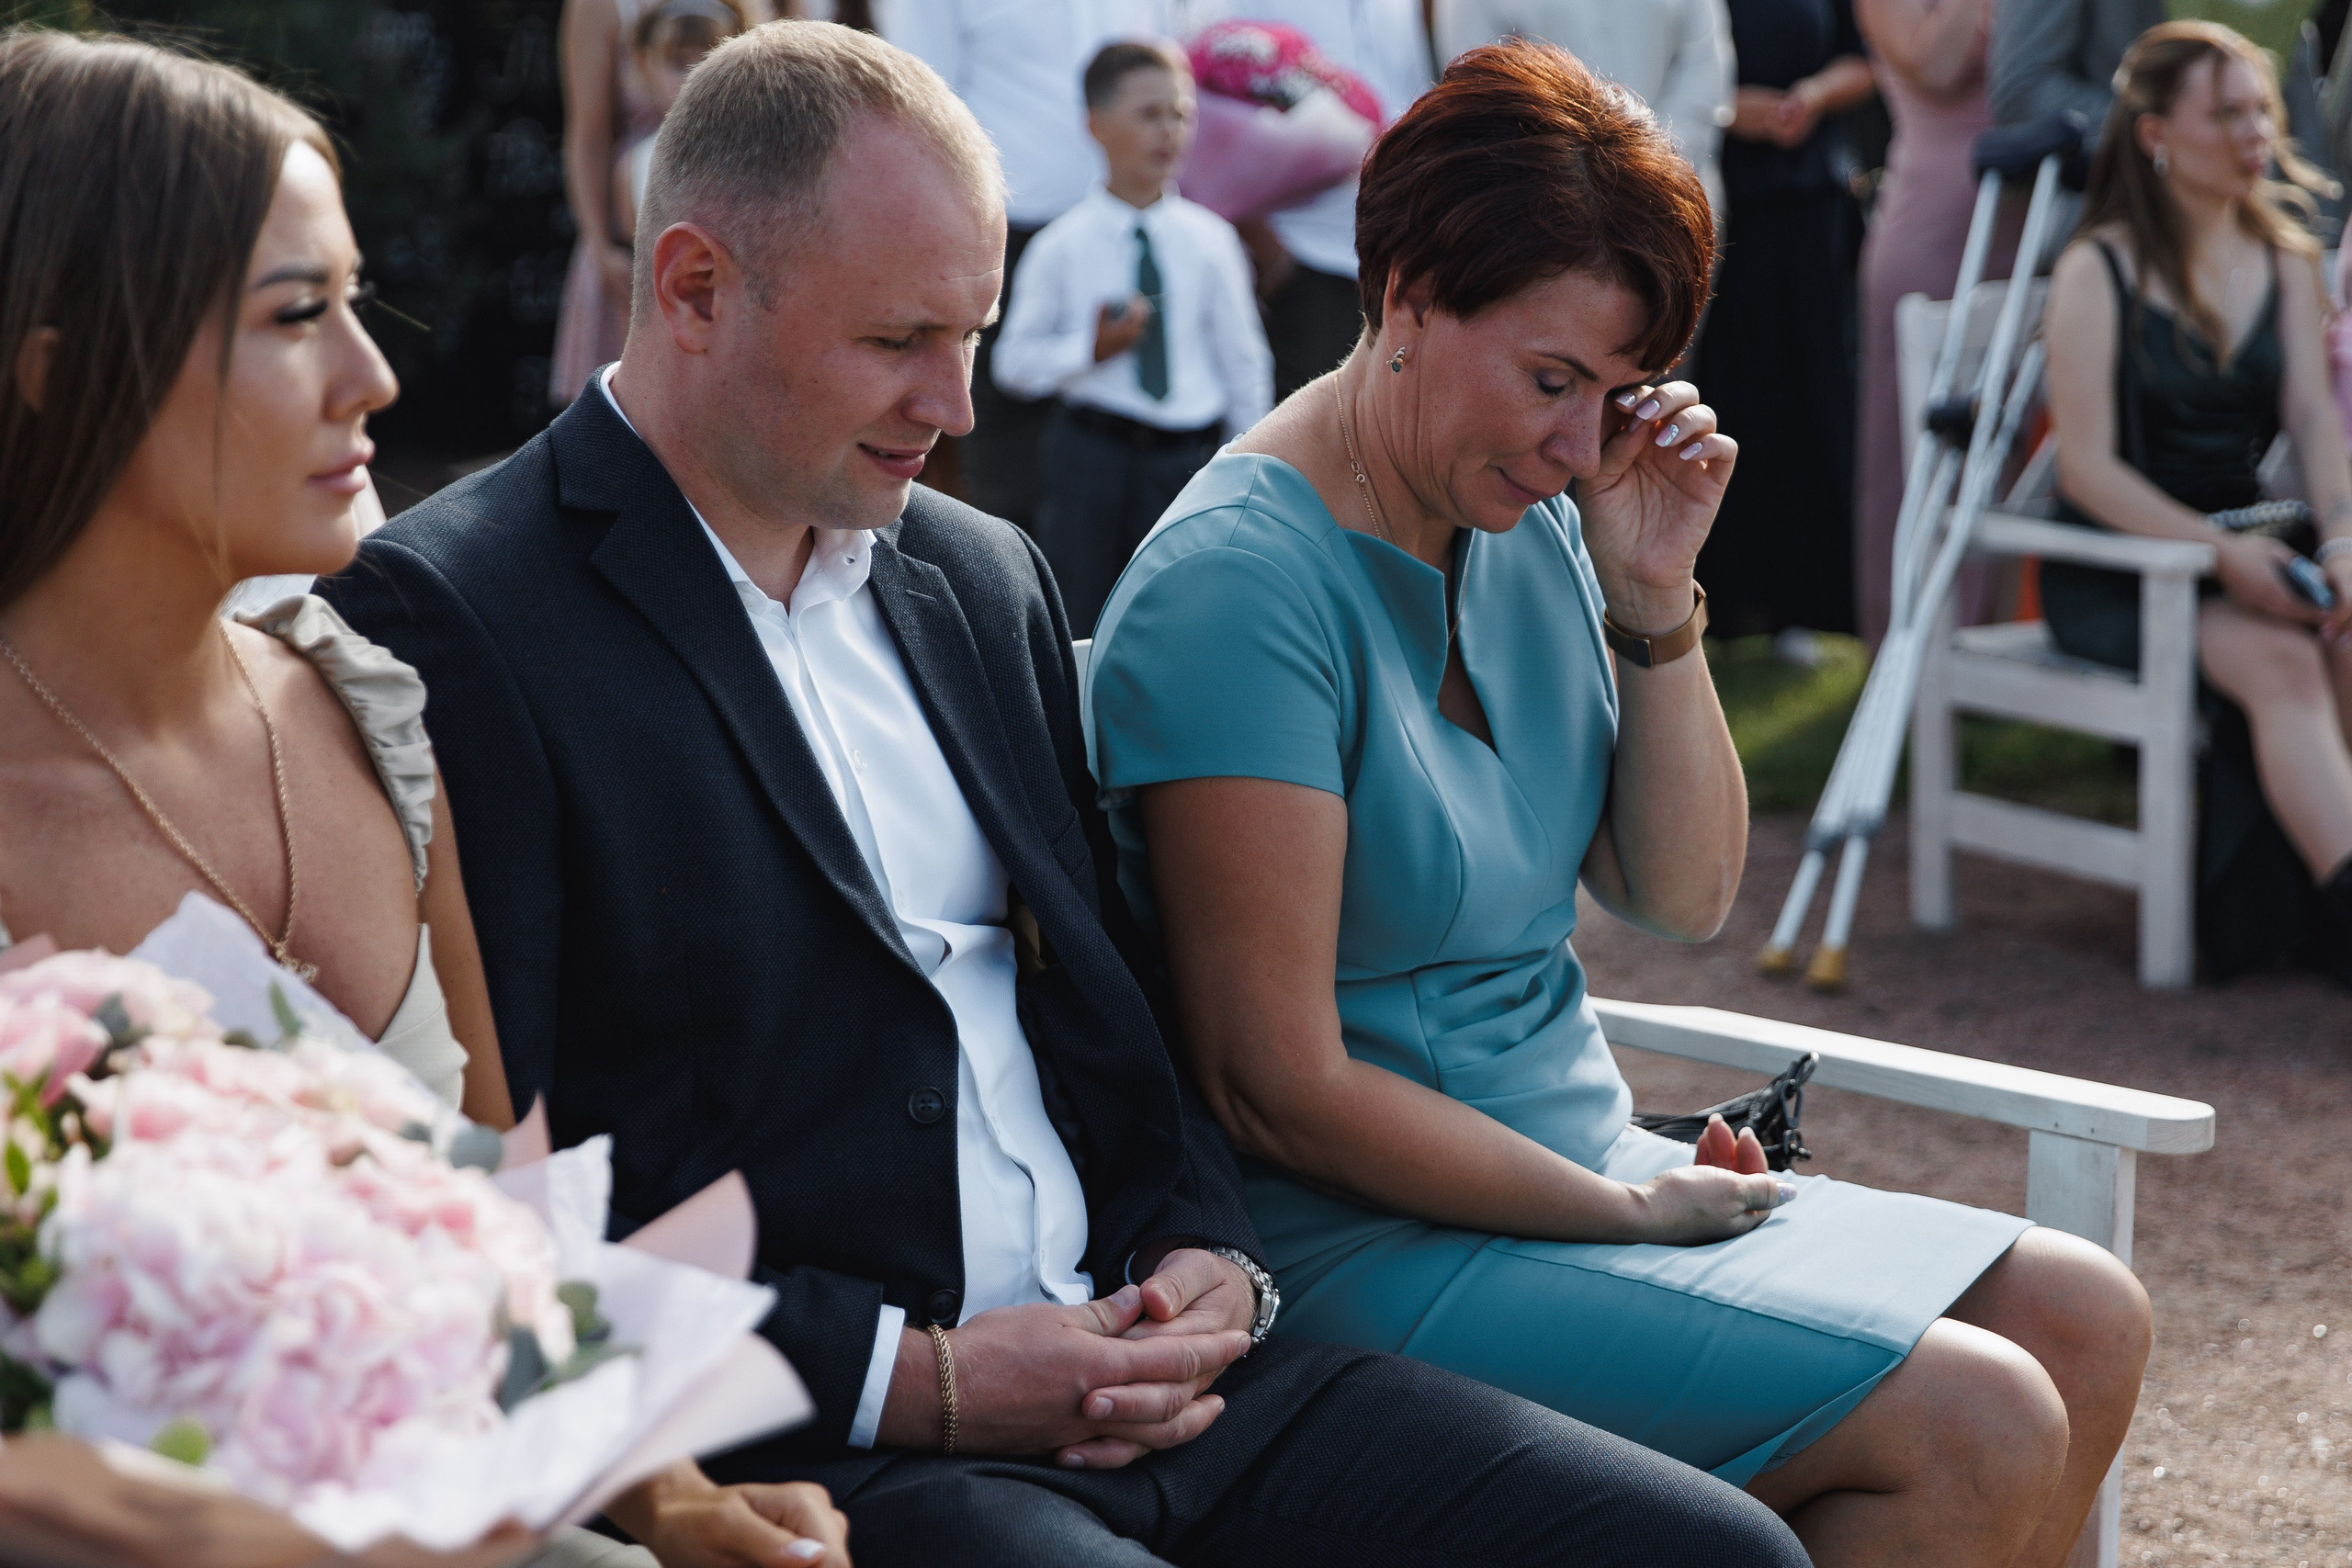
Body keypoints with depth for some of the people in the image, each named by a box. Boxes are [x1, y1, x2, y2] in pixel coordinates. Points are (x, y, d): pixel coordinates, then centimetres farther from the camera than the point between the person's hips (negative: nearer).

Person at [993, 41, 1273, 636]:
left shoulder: (1211, 242, 2)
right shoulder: (1062, 247, -2)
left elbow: (1243, 362, 8)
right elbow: (1013, 362, 2)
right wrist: (1088, 349, -15)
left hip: (1191, 457, 1)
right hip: (1093, 453, -1)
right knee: (1082, 632, 4)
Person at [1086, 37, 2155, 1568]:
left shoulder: (1529, 526, 5)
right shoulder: (1239, 588, -20)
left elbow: (1685, 896, 9)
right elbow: (1281, 1086, -21)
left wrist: (1655, 599, -5)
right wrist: (1624, 1211, -12)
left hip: (1579, 1166, 9)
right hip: (1367, 1244, -9)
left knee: (2084, 1320, 3)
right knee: (1979, 1426, -18)